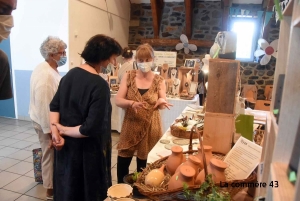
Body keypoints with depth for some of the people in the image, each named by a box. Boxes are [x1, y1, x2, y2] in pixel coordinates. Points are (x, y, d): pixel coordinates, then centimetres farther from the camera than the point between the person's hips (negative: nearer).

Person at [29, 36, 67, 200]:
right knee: (50, 156, 7)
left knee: (54, 155, 22)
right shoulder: (45, 74, -26)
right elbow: (43, 105, -28)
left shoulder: (50, 69, 6)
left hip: (52, 120, 10)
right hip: (46, 123, -9)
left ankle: (54, 185, 41)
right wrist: (49, 130, -22)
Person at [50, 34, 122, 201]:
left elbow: (54, 105, 4)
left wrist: (55, 127, -8)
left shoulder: (70, 74, 1)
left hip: (65, 145, 8)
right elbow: (92, 128, -28)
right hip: (87, 150, -7)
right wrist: (63, 130, -14)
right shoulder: (100, 85, -24)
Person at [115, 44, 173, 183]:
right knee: (123, 159, 11)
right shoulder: (128, 77, -3)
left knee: (144, 161, 12)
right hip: (131, 124, 1)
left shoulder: (159, 81, -2)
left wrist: (161, 102, -24)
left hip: (150, 126, -1)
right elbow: (118, 100, -8)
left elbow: (162, 102, 0)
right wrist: (132, 103, -28)